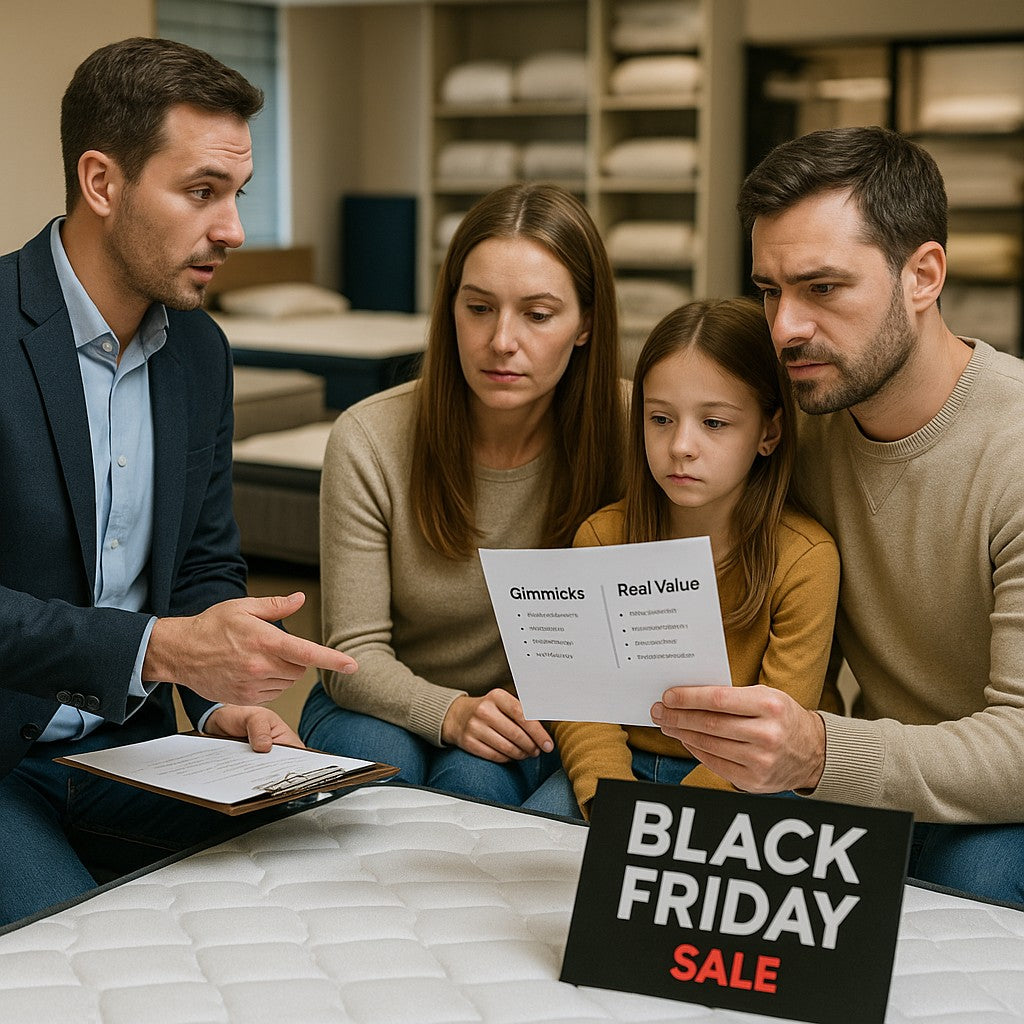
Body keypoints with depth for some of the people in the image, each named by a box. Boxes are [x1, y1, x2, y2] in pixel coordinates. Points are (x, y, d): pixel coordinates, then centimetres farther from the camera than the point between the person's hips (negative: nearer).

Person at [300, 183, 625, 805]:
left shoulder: (626, 432, -15)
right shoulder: (368, 441, -17)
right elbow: (355, 653, -14)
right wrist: (452, 713, -34)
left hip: (533, 725, 0)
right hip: (387, 710, 1)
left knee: (473, 779, -31)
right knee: (379, 765, -31)